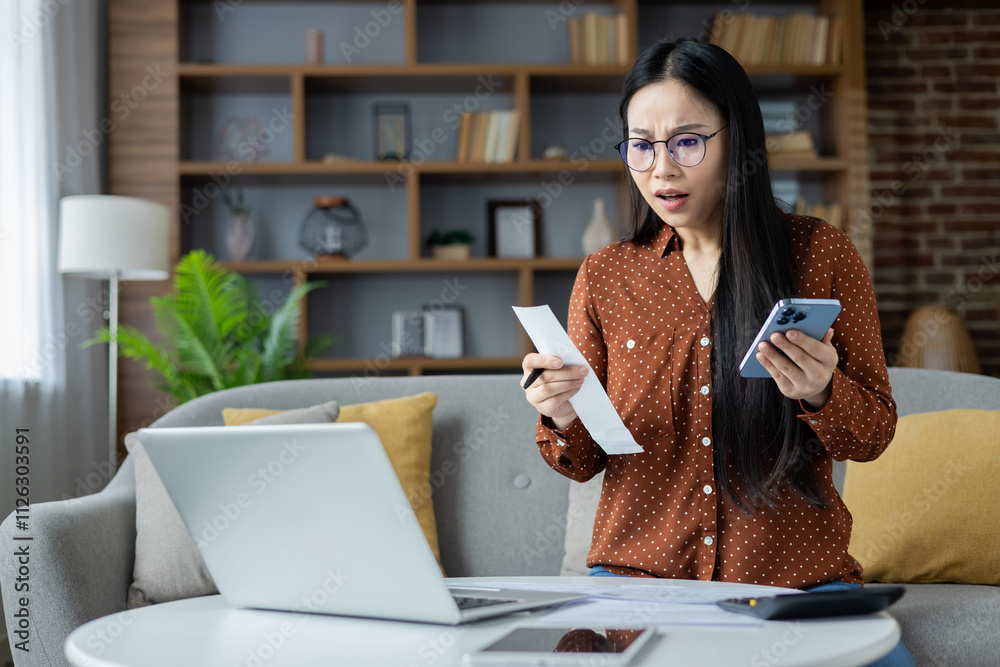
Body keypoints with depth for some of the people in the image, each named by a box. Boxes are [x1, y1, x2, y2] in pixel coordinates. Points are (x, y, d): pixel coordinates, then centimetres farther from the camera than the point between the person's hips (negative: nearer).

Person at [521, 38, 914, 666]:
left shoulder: (824, 254, 1)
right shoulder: (603, 278, 5)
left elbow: (874, 434, 5)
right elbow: (586, 462, 10)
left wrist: (820, 395, -17)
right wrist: (565, 422, -13)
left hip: (797, 572, -1)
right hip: (639, 566, 1)